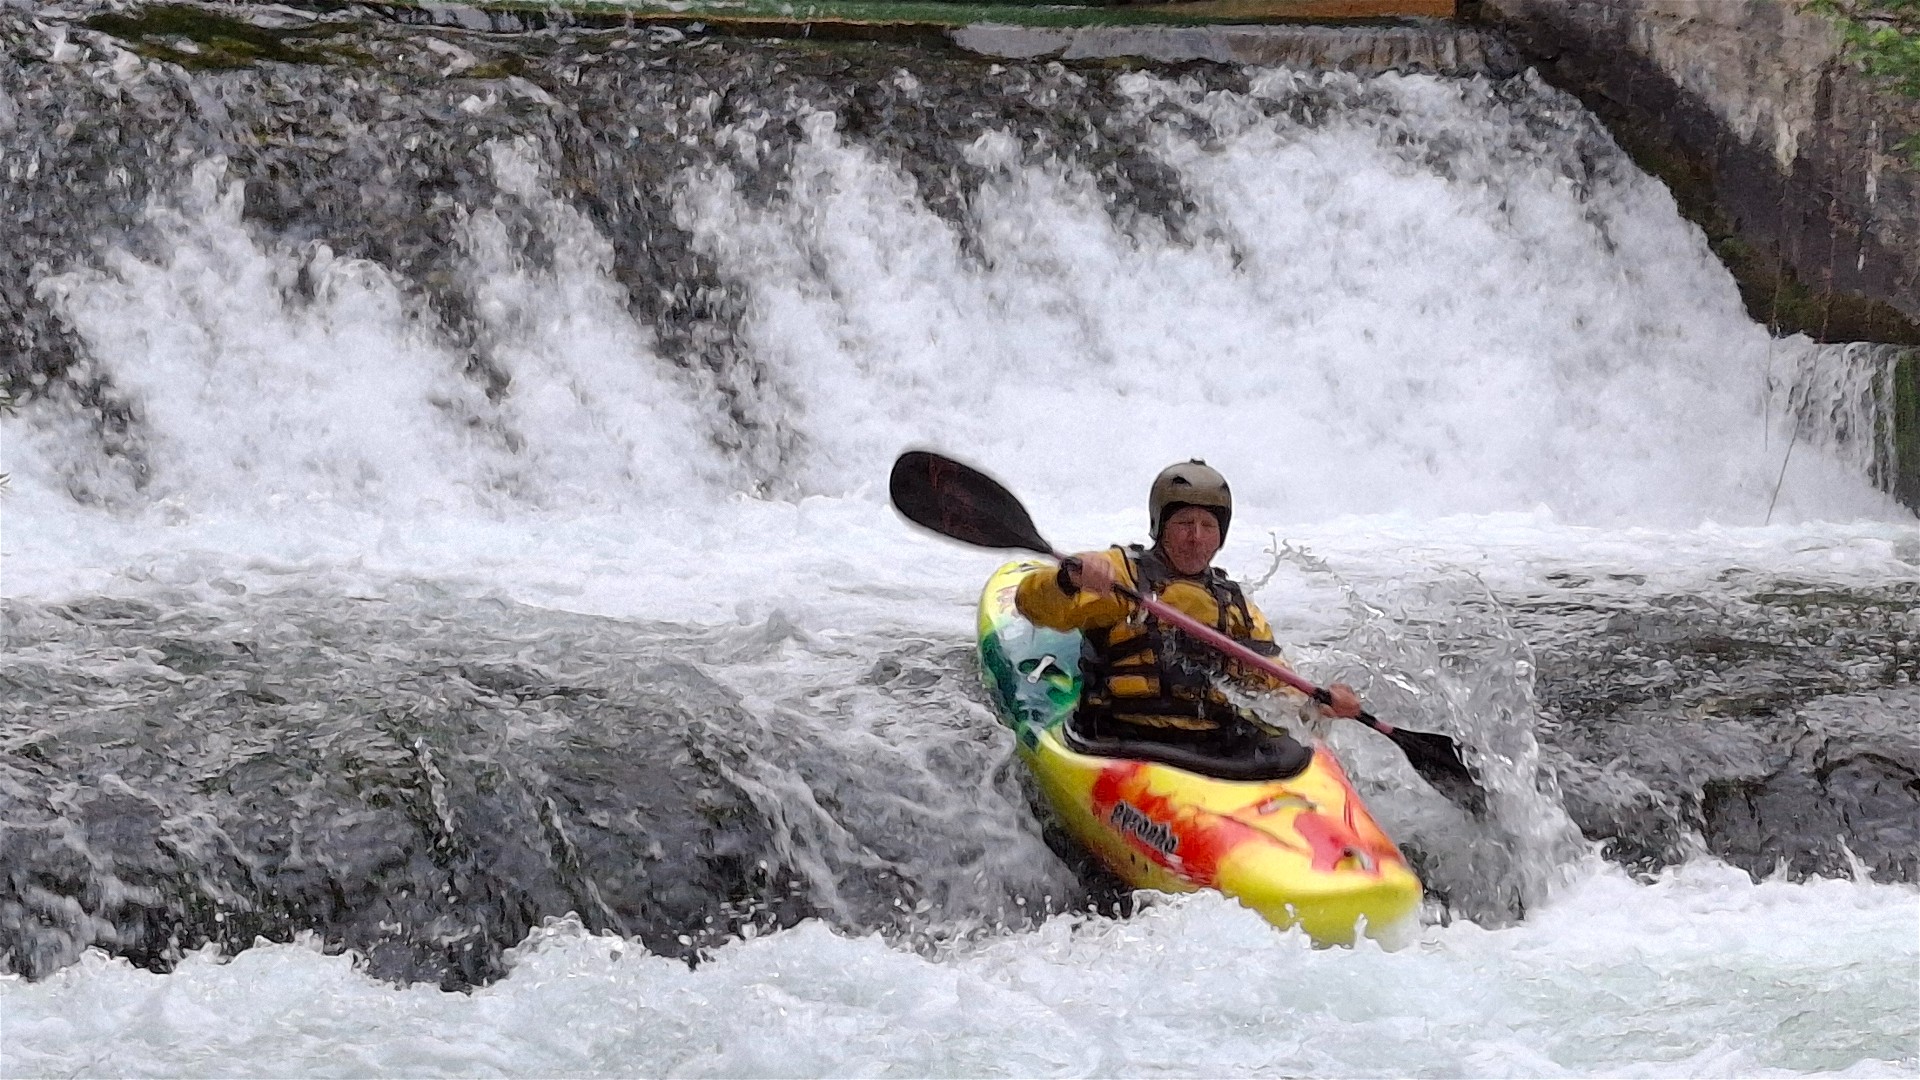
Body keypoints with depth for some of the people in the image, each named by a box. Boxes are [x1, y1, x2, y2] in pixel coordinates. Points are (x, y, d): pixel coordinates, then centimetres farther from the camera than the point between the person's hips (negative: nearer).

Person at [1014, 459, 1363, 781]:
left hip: (1218, 747, 5)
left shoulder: (1236, 606, 24)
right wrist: (1070, 578, -29)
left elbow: (1276, 687, 22)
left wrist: (1322, 703, 1)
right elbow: (1034, 604, -6)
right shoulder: (1121, 572, 8)